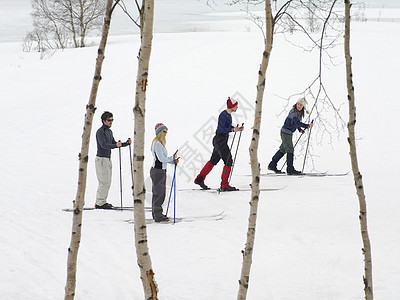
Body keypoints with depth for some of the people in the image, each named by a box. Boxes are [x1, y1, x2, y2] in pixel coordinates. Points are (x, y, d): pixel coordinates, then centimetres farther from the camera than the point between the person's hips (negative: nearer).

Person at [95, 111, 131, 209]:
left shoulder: (109, 131, 15)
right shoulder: (100, 131, -14)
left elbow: (113, 144, 20)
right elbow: (103, 145, -26)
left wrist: (126, 143, 7)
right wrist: (116, 145, -41)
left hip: (108, 159, 9)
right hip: (101, 159, -9)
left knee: (107, 183, 11)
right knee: (104, 182, -11)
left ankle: (101, 201, 16)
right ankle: (100, 203, -8)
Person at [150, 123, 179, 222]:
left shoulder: (160, 143, 16)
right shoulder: (157, 143, -16)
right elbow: (161, 158, -21)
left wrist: (173, 161, 6)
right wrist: (172, 158, -10)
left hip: (161, 171, 11)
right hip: (158, 171, -11)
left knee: (158, 193, 16)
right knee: (159, 193, -7)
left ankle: (156, 214, 23)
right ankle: (158, 215, -5)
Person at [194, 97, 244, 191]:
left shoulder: (228, 115, 11)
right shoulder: (223, 115, -19)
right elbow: (221, 129, -23)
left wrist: (237, 129, 7)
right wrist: (232, 130, -31)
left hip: (223, 141, 10)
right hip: (219, 140, -10)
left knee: (213, 160, 17)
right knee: (228, 161, -8)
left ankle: (199, 179, 25)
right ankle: (224, 185, -4)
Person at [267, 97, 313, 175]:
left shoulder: (299, 112, 9)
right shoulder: (293, 112, -21)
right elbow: (297, 123, -32)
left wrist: (300, 129, 8)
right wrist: (307, 126, -33)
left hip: (289, 133, 10)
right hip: (286, 131, -10)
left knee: (283, 149, 16)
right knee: (290, 150, -8)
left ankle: (272, 165, 24)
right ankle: (290, 169, -5)